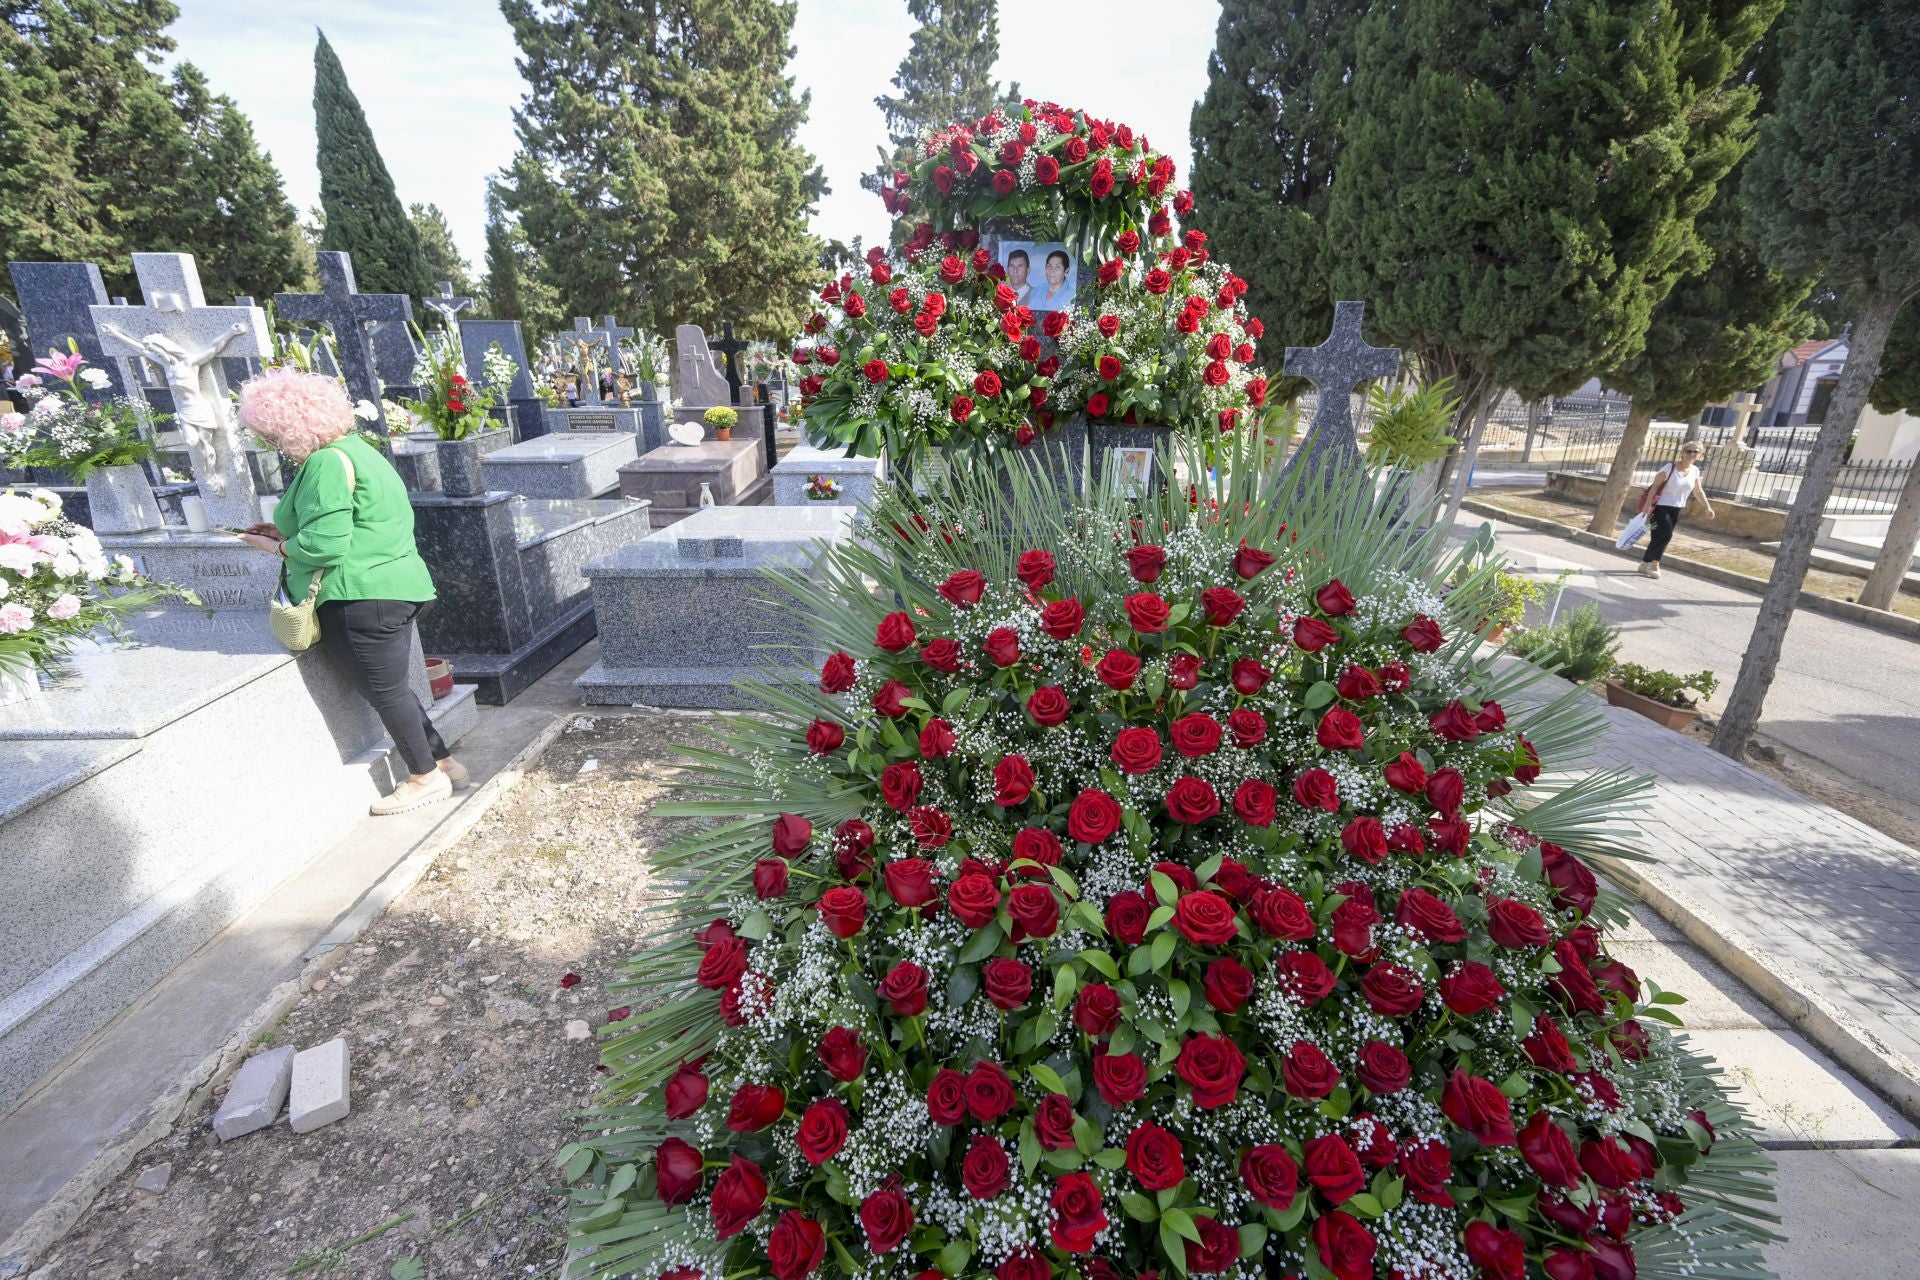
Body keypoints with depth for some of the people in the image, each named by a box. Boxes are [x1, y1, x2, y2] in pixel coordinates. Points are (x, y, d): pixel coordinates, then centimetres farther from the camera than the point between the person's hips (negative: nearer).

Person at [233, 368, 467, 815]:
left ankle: (426, 777, 13)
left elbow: (324, 544, -21)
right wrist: (288, 534, 15)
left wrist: (278, 548, -4)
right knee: (390, 689, 18)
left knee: (385, 691, 1)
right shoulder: (349, 448, 16)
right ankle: (442, 762, 25)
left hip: (364, 597, -10)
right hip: (388, 589, 10)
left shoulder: (327, 462, -16)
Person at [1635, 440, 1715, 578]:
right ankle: (1654, 564, 3)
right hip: (1661, 507, -6)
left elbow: (1699, 491, 16)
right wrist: (1648, 504, -22)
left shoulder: (1695, 471, 6)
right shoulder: (1670, 468, -12)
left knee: (1662, 537, 6)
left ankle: (1646, 564, 15)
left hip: (1677, 510, 6)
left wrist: (1708, 508, 15)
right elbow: (1655, 486, -14)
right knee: (1665, 535, -14)